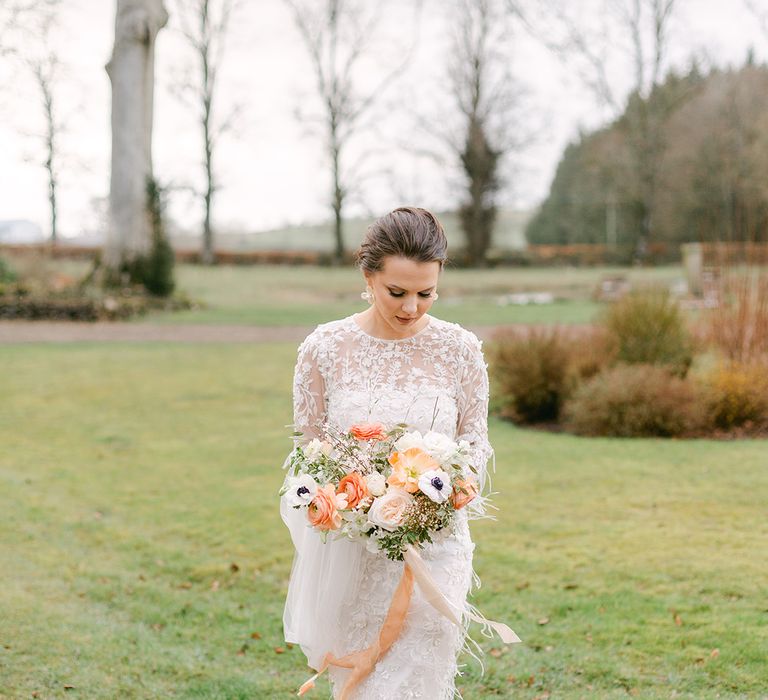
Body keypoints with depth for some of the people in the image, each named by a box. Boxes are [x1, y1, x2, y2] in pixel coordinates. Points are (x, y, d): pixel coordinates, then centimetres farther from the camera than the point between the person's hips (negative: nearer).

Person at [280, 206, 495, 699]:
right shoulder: (325, 348, -4)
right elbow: (307, 447, 3)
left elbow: (476, 444, 4)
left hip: (432, 548, -1)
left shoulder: (460, 350, -2)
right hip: (348, 551, 1)